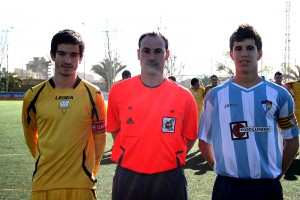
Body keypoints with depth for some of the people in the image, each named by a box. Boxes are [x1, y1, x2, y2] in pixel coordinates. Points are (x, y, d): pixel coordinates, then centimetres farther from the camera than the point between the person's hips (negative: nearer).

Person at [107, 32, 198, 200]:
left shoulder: (183, 96, -3)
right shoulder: (118, 91, -1)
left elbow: (190, 137, 7)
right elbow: (115, 130, 10)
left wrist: (171, 160, 0)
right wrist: (134, 156, 6)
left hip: (169, 178, 0)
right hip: (128, 176, 1)